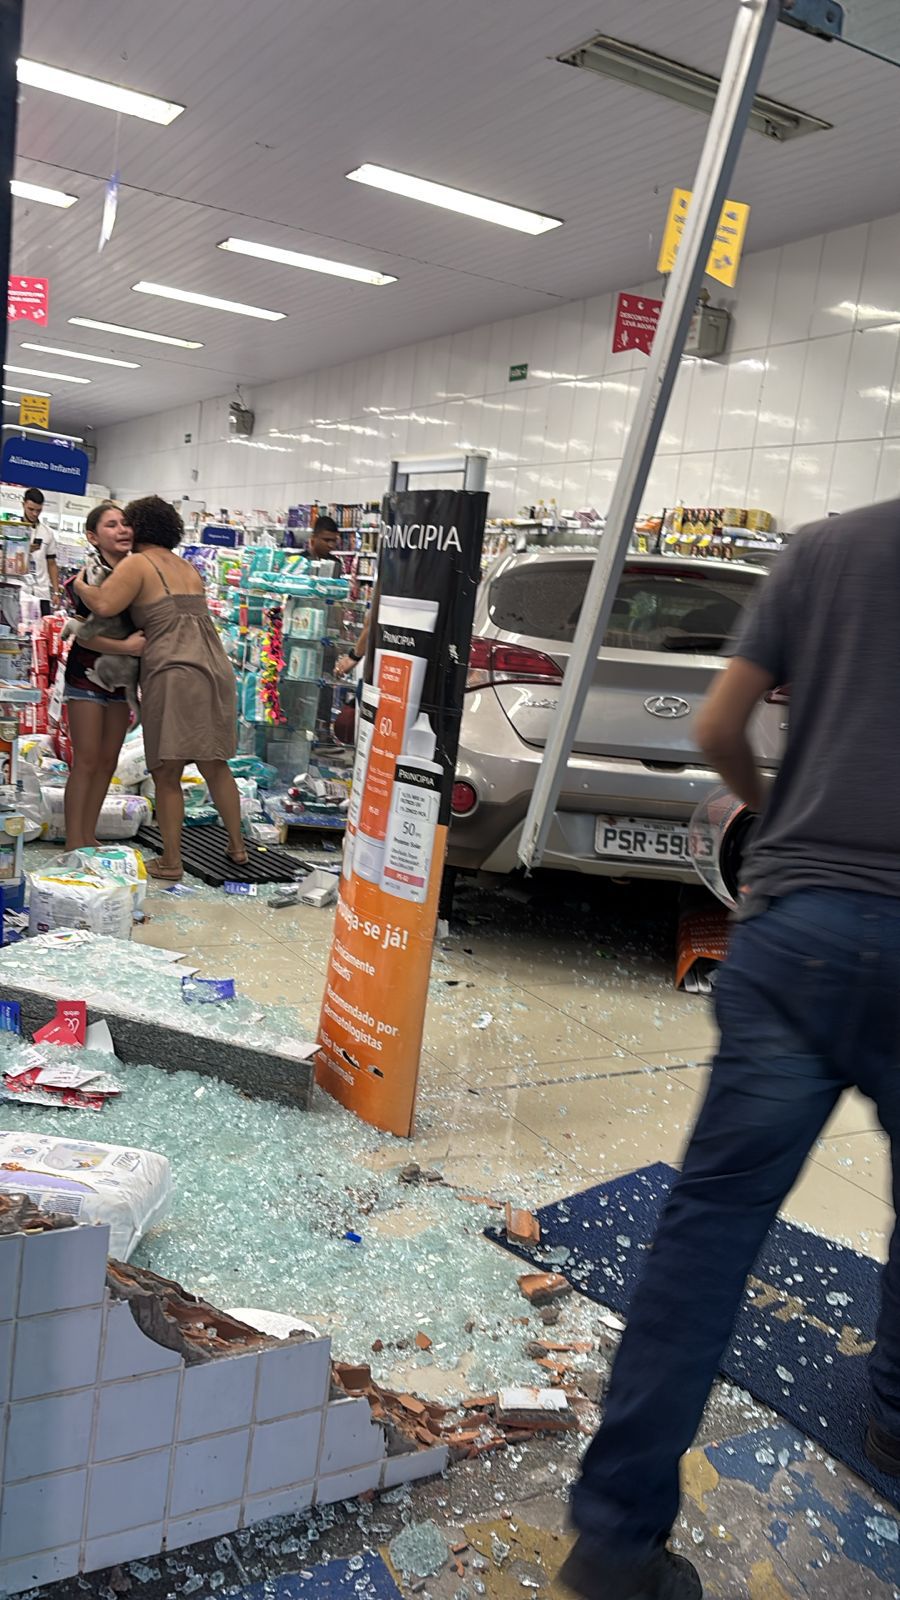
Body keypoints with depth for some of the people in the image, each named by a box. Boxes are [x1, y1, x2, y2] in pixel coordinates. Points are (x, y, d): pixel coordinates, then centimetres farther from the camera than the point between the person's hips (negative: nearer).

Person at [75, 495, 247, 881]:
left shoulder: (137, 564, -1)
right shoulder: (189, 569, 21)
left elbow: (104, 605, -15)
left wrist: (79, 585, 4)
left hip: (173, 674, -7)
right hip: (216, 671, 7)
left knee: (167, 773, 1)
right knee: (216, 765, 18)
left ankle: (170, 861, 4)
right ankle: (237, 846, 24)